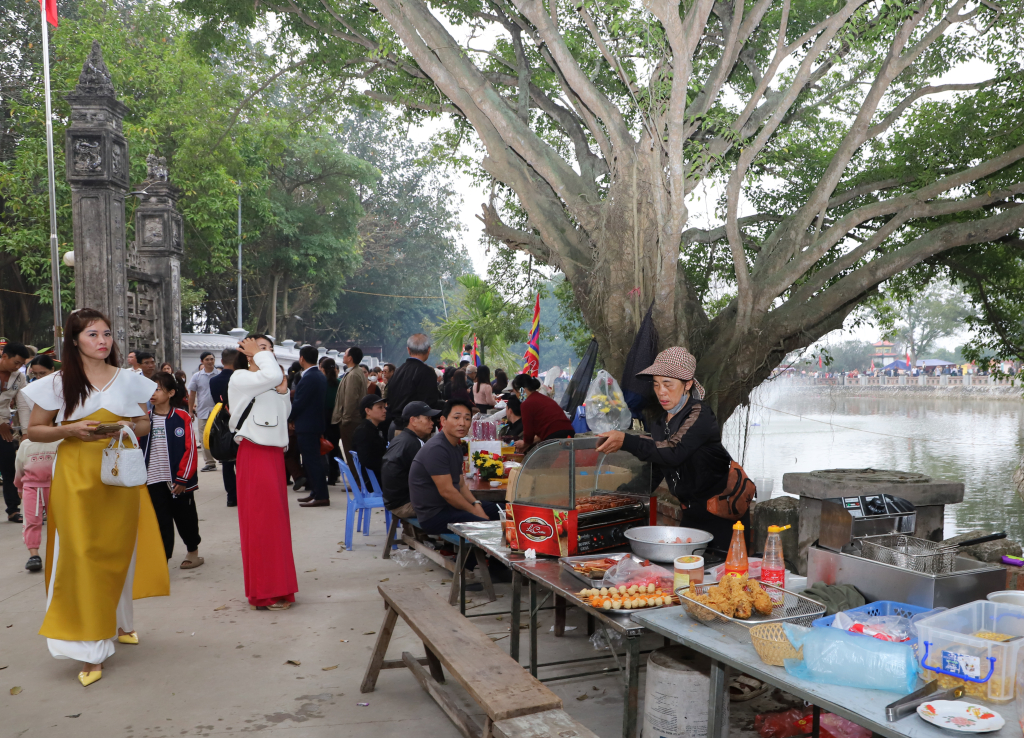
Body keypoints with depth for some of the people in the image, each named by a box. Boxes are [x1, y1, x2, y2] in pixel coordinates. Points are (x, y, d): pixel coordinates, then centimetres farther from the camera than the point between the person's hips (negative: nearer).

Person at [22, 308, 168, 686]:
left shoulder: (128, 379, 7)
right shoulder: (58, 383, 2)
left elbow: (145, 424, 13)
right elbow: (34, 431, 5)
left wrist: (127, 426, -8)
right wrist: (71, 429, -12)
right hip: (76, 475, -2)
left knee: (118, 552, 10)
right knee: (82, 554, -6)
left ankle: (117, 623, 32)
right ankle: (91, 648, 0)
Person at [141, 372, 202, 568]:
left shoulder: (182, 417, -7)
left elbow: (190, 449, -9)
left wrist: (183, 479, -11)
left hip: (178, 481, -2)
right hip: (153, 480, 2)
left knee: (185, 518, 12)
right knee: (160, 522, 5)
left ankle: (193, 550, 32)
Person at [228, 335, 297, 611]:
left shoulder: (271, 385, 17)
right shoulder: (240, 378, -6)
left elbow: (283, 415, 19)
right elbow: (273, 374, -24)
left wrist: (283, 392, 5)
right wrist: (258, 354, -8)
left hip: (274, 452, 8)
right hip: (254, 454, -8)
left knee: (276, 518, 11)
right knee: (261, 518, -5)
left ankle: (278, 587, 20)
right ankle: (264, 593, 3)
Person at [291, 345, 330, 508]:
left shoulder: (308, 378, -19)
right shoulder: (320, 375, 12)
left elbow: (298, 402, -18)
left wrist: (290, 418, -1)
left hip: (306, 425, -10)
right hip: (316, 422, 10)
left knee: (312, 460, -7)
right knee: (313, 459, 16)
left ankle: (321, 496, -6)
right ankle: (316, 492, 23)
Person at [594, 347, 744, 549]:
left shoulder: (699, 414, -18)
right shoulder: (660, 423, 6)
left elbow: (673, 452, -34)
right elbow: (655, 472, 12)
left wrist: (626, 441, -42)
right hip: (692, 513, 7)